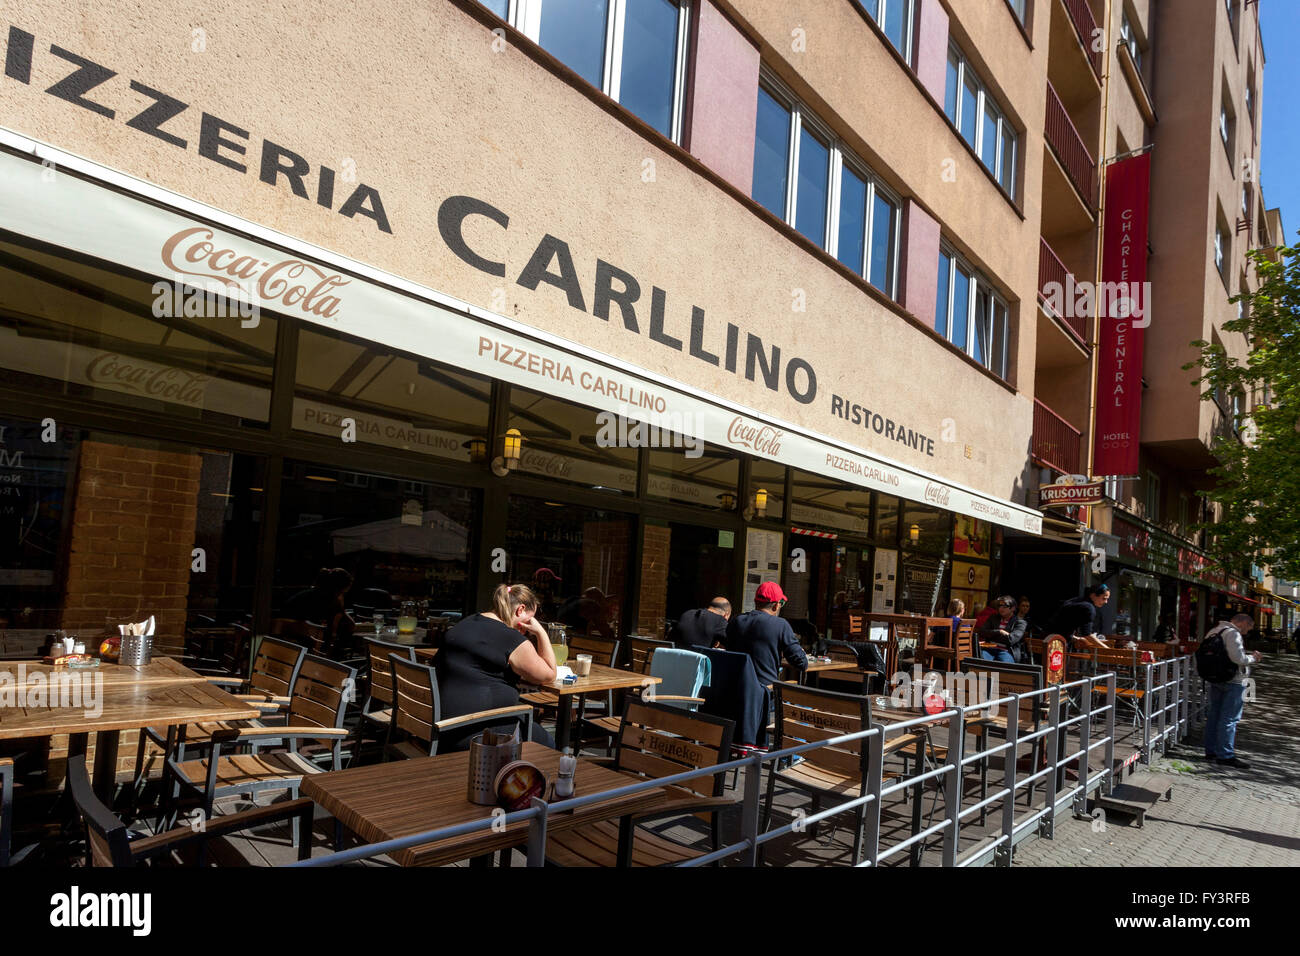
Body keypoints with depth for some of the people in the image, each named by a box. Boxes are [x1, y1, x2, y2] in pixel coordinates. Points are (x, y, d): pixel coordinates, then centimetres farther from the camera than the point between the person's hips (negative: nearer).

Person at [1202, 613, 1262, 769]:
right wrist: (1253, 658, -5)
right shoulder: (1233, 633, -16)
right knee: (1229, 718, -4)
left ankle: (1211, 751, 20)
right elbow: (1238, 658, -24)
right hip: (1233, 681, -9)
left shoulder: (1214, 631, 13)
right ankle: (1225, 755, -2)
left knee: (1214, 714, 13)